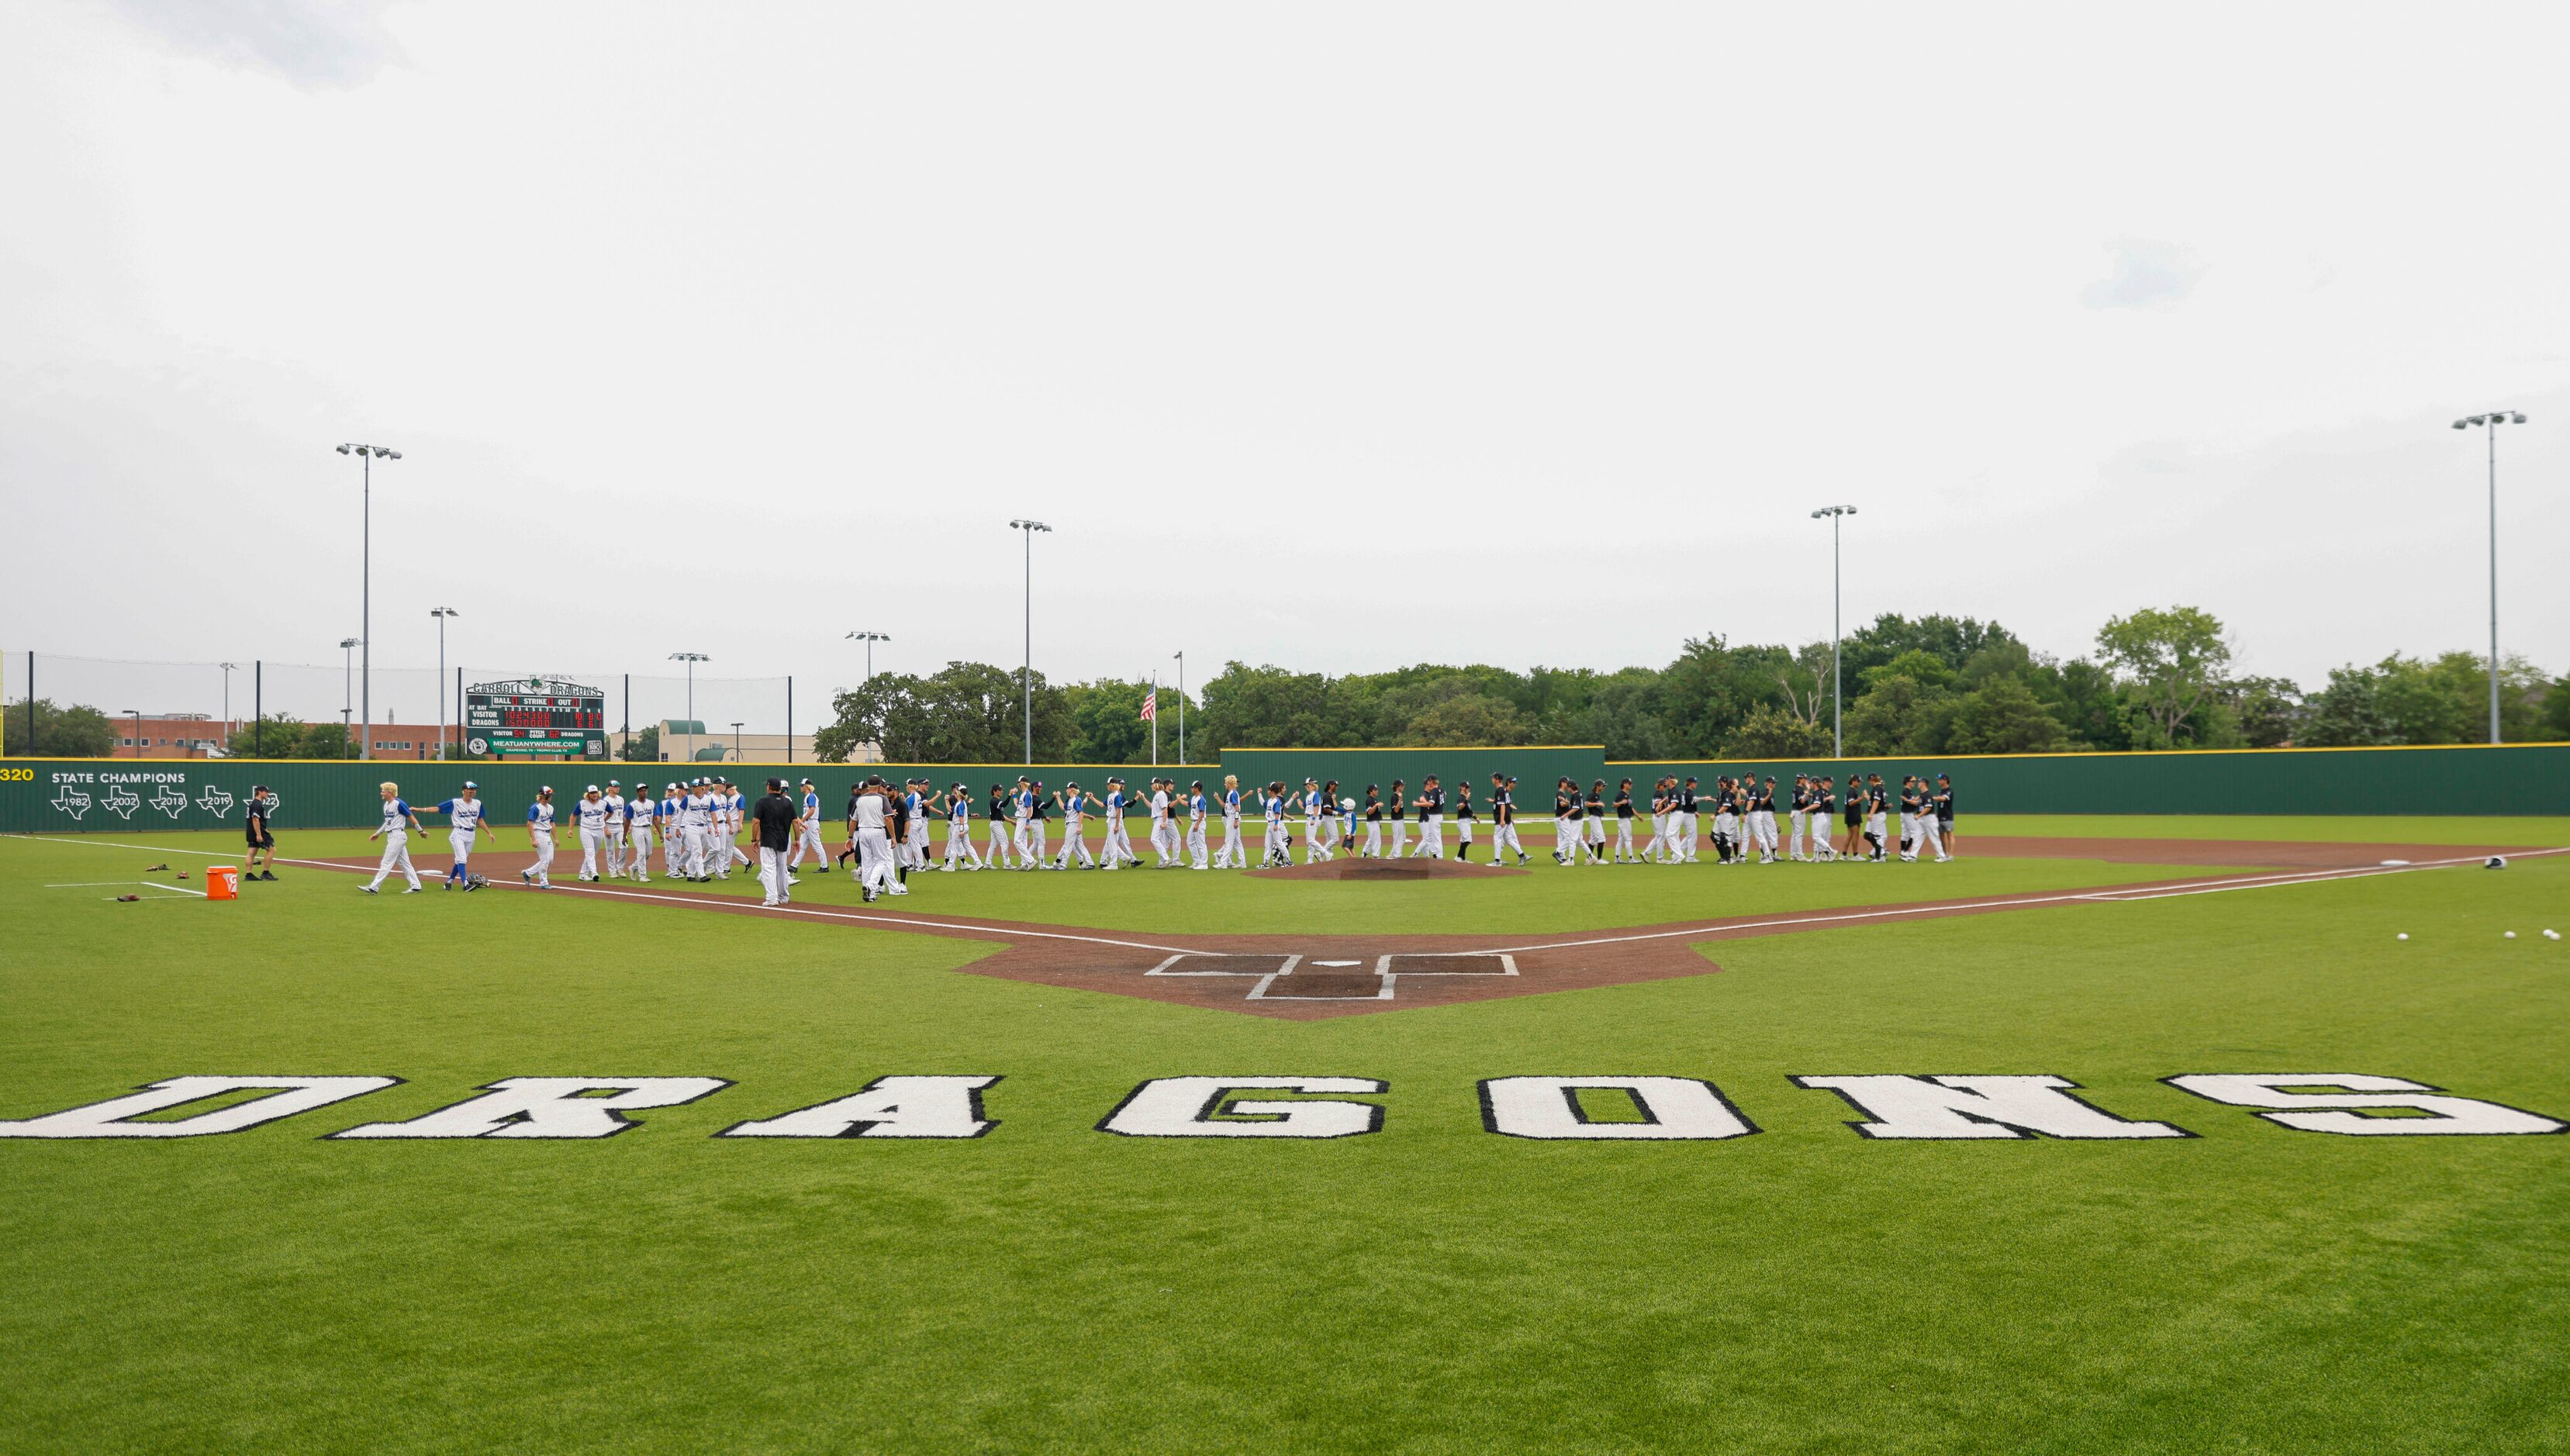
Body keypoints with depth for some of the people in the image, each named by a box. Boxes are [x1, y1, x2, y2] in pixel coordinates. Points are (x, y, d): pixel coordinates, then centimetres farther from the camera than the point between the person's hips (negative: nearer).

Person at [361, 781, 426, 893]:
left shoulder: (399, 804, -14)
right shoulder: (386, 805, 13)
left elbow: (411, 817, -11)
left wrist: (420, 831, -9)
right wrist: (378, 833, 23)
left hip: (397, 836, -10)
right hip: (391, 836, 10)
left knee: (386, 863, -8)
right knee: (404, 863, 10)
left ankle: (374, 888, -7)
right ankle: (416, 887, 12)